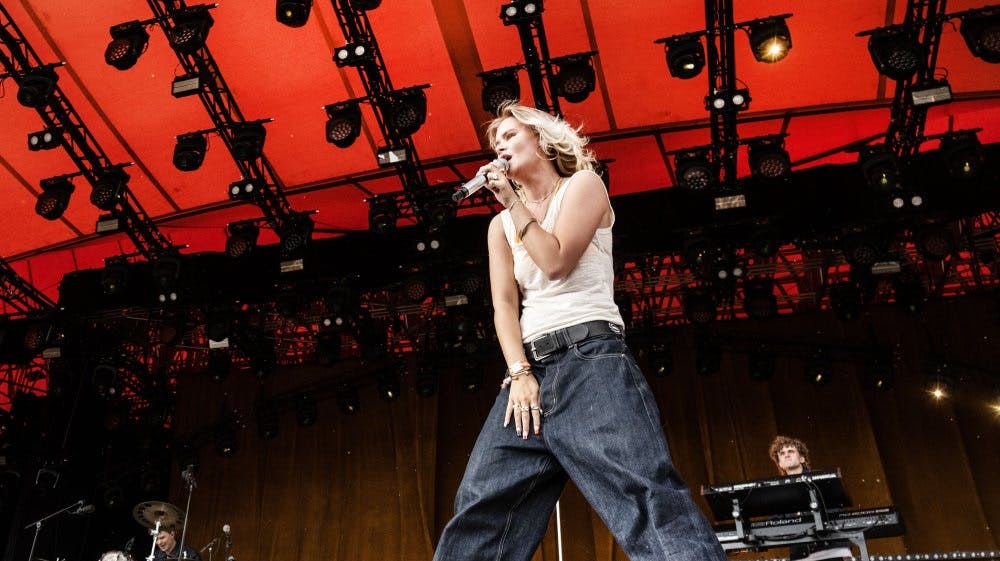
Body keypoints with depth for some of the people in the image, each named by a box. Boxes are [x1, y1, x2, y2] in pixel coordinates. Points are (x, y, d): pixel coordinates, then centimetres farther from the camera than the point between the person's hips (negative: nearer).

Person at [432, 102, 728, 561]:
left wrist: (513, 201, 2)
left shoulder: (583, 185, 10)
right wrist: (519, 373, -7)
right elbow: (504, 304, 9)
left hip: (591, 356, -4)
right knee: (480, 510, -6)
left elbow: (556, 262, -7)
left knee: (646, 495, -22)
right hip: (531, 367, 5)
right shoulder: (501, 226, 23)